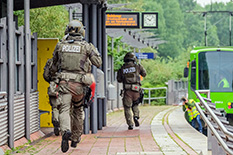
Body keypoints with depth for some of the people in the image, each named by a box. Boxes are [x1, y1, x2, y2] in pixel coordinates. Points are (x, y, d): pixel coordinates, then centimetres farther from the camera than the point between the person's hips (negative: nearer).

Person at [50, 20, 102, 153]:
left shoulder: (60, 45, 5)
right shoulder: (86, 46, -2)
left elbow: (55, 63, 18)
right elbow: (98, 63, 1)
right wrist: (94, 51, 16)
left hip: (64, 82, 0)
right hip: (80, 84, 0)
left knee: (64, 110, -8)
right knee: (78, 111, 19)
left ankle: (66, 131, -38)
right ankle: (75, 139, 28)